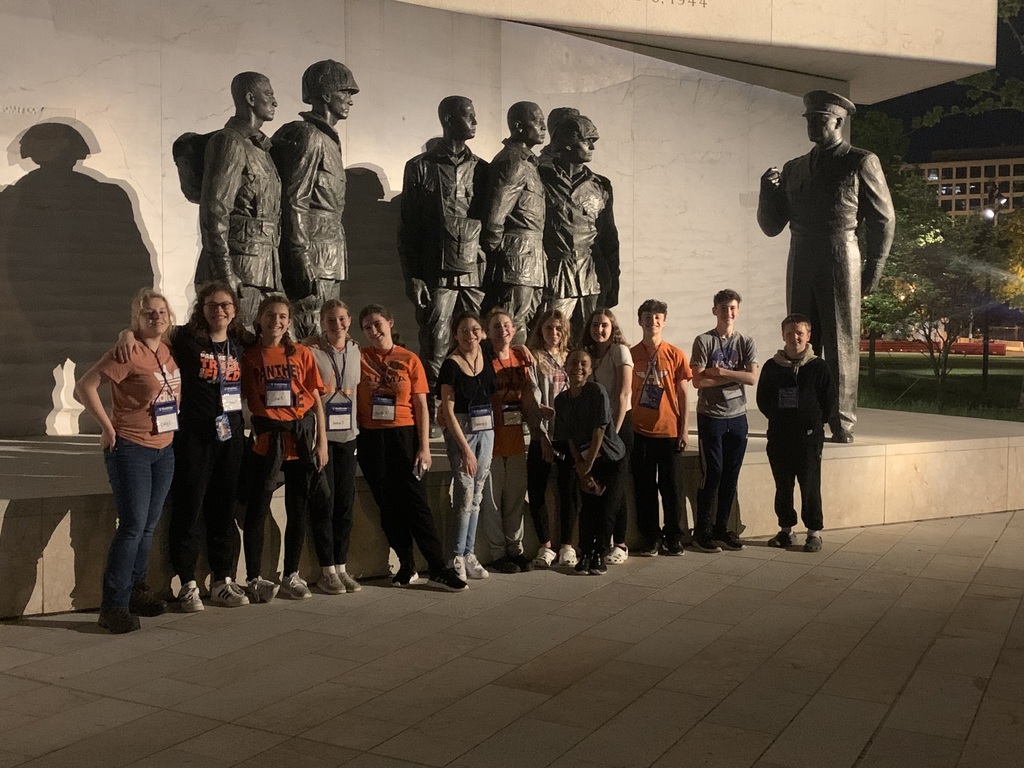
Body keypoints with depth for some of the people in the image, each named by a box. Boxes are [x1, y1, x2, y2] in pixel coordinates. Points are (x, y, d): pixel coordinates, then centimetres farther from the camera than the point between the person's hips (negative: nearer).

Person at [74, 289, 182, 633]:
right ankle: (113, 606, -4)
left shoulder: (168, 351, 8)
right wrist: (107, 427, -16)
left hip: (164, 449, 7)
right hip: (130, 449, -7)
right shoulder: (129, 353, -14)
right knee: (133, 525, -10)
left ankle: (135, 591, 27)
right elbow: (84, 387, -18)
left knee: (148, 526, 13)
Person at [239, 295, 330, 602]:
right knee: (257, 509, 0)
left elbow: (316, 400, 6)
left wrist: (322, 442, 1)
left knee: (298, 509, 8)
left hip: (301, 437, 2)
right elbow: (241, 398, 6)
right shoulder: (249, 356, 4)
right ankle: (253, 579, 9)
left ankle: (291, 576, 20)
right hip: (266, 438, -2)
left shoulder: (301, 354, 6)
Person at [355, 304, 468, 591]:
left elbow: (421, 407, 1)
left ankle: (439, 569, -2)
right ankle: (407, 567, 16)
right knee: (388, 505, 6)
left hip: (404, 436, -2)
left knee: (415, 502, -5)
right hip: (371, 438, 2)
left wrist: (424, 447, -4)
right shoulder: (359, 358, 5)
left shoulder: (410, 360, 2)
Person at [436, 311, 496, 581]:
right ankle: (457, 558, 4)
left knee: (477, 496, 9)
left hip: (486, 430, 5)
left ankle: (469, 554, 17)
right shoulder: (451, 365, -10)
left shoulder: (486, 360, 5)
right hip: (461, 431, -5)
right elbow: (448, 410, -13)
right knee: (464, 496, -6)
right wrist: (465, 449, -17)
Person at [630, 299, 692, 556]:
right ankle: (651, 538, 15)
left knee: (672, 486, 4)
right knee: (644, 487, 5)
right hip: (639, 432, 1)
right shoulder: (631, 355, 4)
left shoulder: (676, 355, 1)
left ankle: (674, 537, 16)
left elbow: (683, 395, 3)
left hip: (668, 431, -1)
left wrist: (684, 430, -2)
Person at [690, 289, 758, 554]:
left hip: (737, 417, 4)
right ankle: (702, 532, 4)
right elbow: (698, 380, -12)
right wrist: (733, 377, -9)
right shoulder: (704, 341, -2)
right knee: (713, 472, -5)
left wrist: (721, 372, -13)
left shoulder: (746, 343, 7)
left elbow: (752, 378, -7)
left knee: (731, 475, 7)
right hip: (711, 416, -4)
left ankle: (722, 528, 18)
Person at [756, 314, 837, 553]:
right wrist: (779, 419, 6)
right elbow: (762, 400, 13)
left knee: (810, 486, 0)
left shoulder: (818, 367, -1)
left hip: (809, 437, -3)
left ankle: (814, 532, 10)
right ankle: (785, 529, 20)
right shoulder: (771, 367, 6)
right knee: (782, 486, 9)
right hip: (779, 437, 3)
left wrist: (814, 422, 0)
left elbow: (830, 404, 2)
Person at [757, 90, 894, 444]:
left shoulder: (861, 162, 4)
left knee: (841, 345, -3)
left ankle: (842, 425, 1)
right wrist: (767, 191, -3)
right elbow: (771, 226, 15)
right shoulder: (793, 169, 16)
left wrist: (872, 273, -1)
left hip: (840, 263, -4)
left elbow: (883, 220, 3)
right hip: (800, 265, 5)